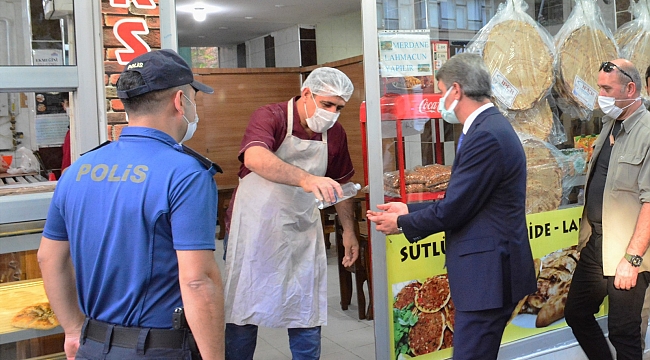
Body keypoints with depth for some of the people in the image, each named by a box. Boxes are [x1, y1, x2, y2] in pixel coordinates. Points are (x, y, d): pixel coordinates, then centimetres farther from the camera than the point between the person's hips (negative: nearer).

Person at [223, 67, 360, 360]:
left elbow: (339, 183, 16)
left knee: (307, 311, 10)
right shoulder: (270, 117, -16)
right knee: (244, 306, 5)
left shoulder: (335, 133, 2)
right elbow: (254, 158, -37)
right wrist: (306, 179, -51)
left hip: (303, 233, 5)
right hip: (256, 229, -4)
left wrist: (348, 230, 11)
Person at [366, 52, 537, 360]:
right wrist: (409, 209, 15)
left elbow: (453, 210, -19)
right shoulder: (490, 127, 12)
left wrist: (403, 224, -3)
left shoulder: (486, 136, -20)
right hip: (487, 269, 10)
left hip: (487, 274, -10)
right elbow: (461, 201, 15)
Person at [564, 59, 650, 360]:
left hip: (625, 251, -8)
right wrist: (587, 234, 13)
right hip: (594, 243, 8)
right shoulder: (610, 126, 10)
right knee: (576, 313, 16)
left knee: (623, 331, 2)